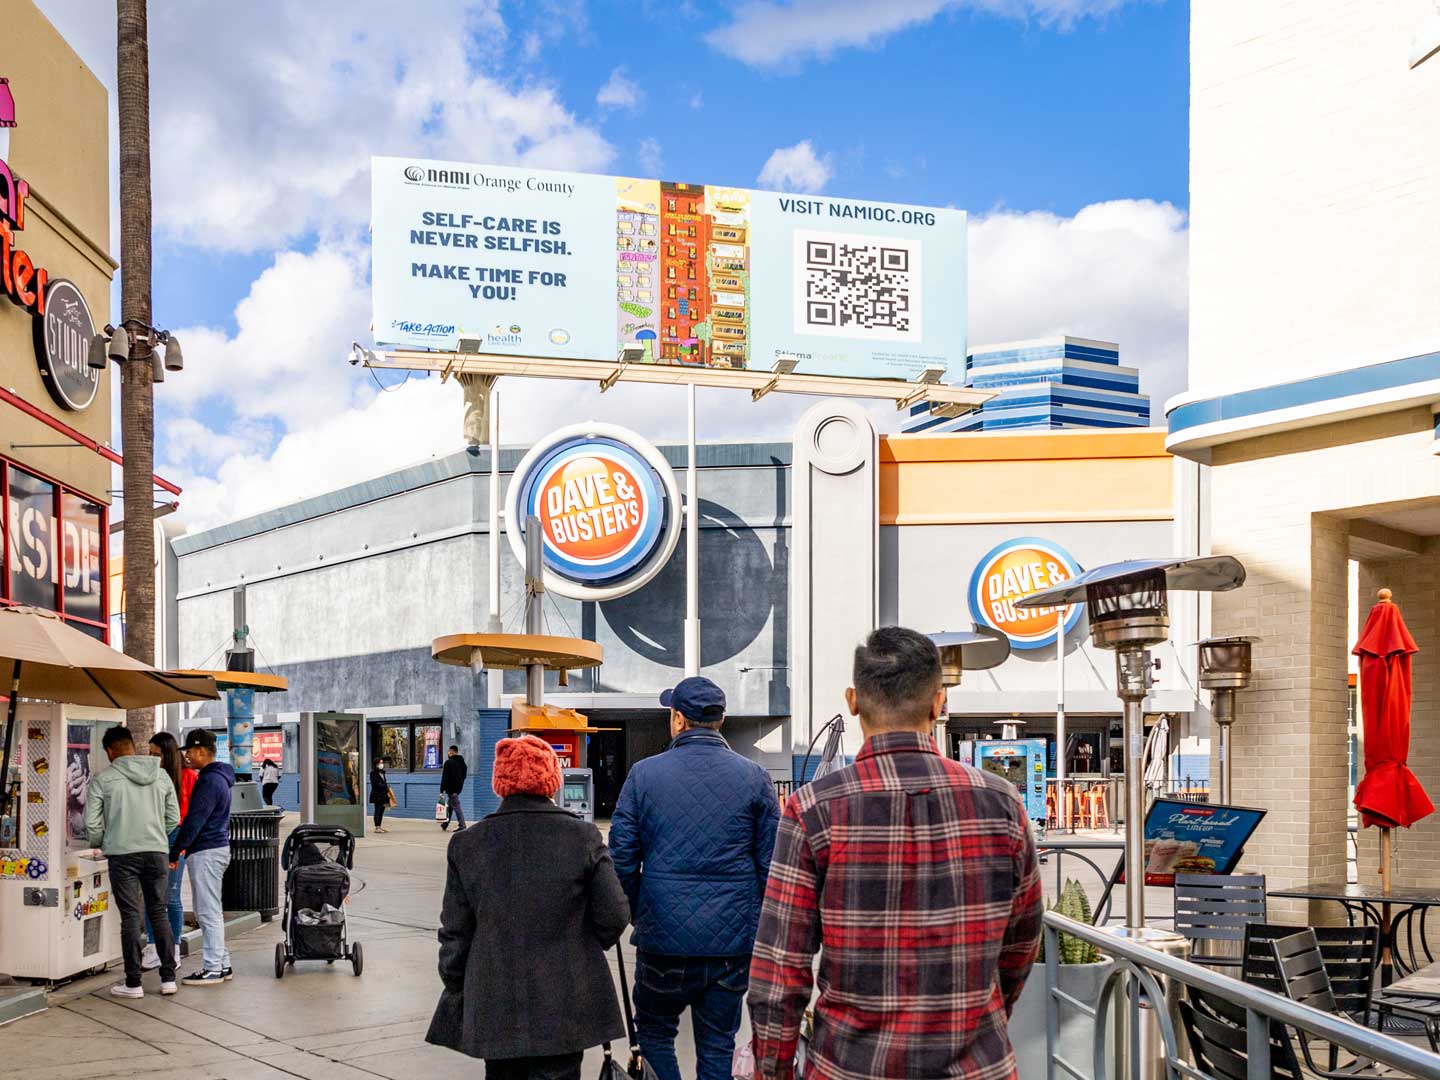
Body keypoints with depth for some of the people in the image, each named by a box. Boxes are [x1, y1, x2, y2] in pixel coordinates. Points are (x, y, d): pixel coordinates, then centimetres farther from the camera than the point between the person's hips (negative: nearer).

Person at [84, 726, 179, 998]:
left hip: (122, 854, -3)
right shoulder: (161, 775, 6)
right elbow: (174, 817, 10)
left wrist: (99, 844, 15)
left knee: (131, 917, 2)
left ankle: (133, 983, 7)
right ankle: (168, 978, 14)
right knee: (159, 913, 12)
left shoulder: (102, 779, -5)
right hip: (157, 852, 3)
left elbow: (92, 824, -4)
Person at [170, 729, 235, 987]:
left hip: (206, 852, -10)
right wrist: (180, 849, 21)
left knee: (208, 913, -6)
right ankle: (222, 965, 19)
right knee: (211, 912, 15)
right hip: (217, 847, 10)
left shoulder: (209, 781, -17)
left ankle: (212, 969, -2)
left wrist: (174, 852, -15)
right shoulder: (218, 777, 16)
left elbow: (194, 822, -19)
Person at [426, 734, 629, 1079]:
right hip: (565, 1009, -2)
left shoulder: (467, 844, -2)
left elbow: (455, 933, 2)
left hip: (494, 1011, 2)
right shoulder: (584, 837, -7)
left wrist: (455, 992, 14)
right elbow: (614, 917, -4)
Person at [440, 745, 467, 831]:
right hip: (459, 788, 8)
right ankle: (444, 825, 25)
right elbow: (464, 775, 19)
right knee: (449, 806, 18)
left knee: (456, 806, -7)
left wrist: (442, 790, -13)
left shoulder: (449, 762, -14)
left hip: (451, 788, -8)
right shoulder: (462, 763, 11)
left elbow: (445, 777, -15)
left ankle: (462, 826, -11)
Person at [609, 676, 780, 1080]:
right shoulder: (754, 778, 0)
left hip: (663, 937, -1)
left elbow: (621, 857, -1)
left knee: (654, 1033, 17)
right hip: (733, 941, 1)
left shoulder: (644, 774, -2)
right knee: (718, 1046, 11)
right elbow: (770, 864, 0)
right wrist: (757, 922, 13)